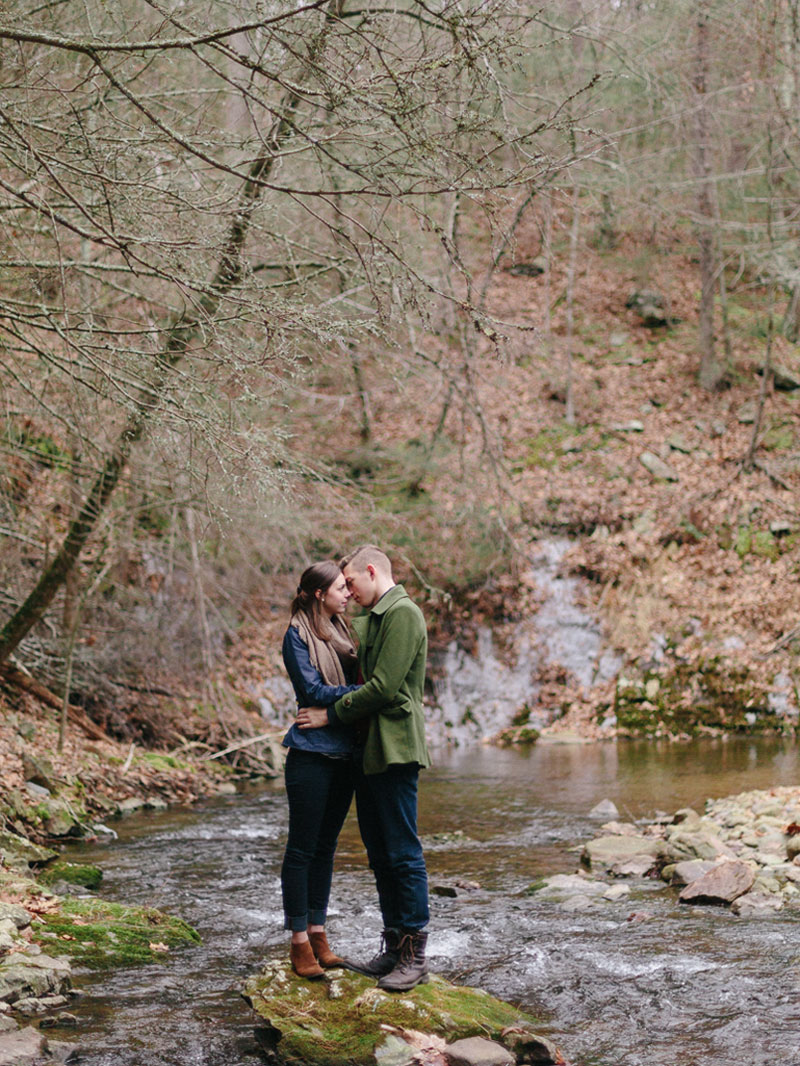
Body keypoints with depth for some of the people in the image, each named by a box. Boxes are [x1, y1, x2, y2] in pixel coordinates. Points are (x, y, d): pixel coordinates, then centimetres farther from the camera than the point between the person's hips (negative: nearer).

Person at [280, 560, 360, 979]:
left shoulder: (340, 630, 14)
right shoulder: (298, 635, -8)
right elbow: (313, 690, -15)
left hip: (344, 753, 8)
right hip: (312, 753, -7)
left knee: (326, 846, 12)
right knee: (302, 848, -1)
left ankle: (317, 931, 20)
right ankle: (299, 940, 5)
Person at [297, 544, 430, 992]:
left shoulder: (403, 614, -12)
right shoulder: (370, 619, 18)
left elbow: (383, 687, -18)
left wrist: (332, 714, -11)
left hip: (395, 751, -10)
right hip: (369, 752, 10)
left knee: (404, 854, -6)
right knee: (380, 852, 12)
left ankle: (415, 954, -1)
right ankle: (393, 947, 19)